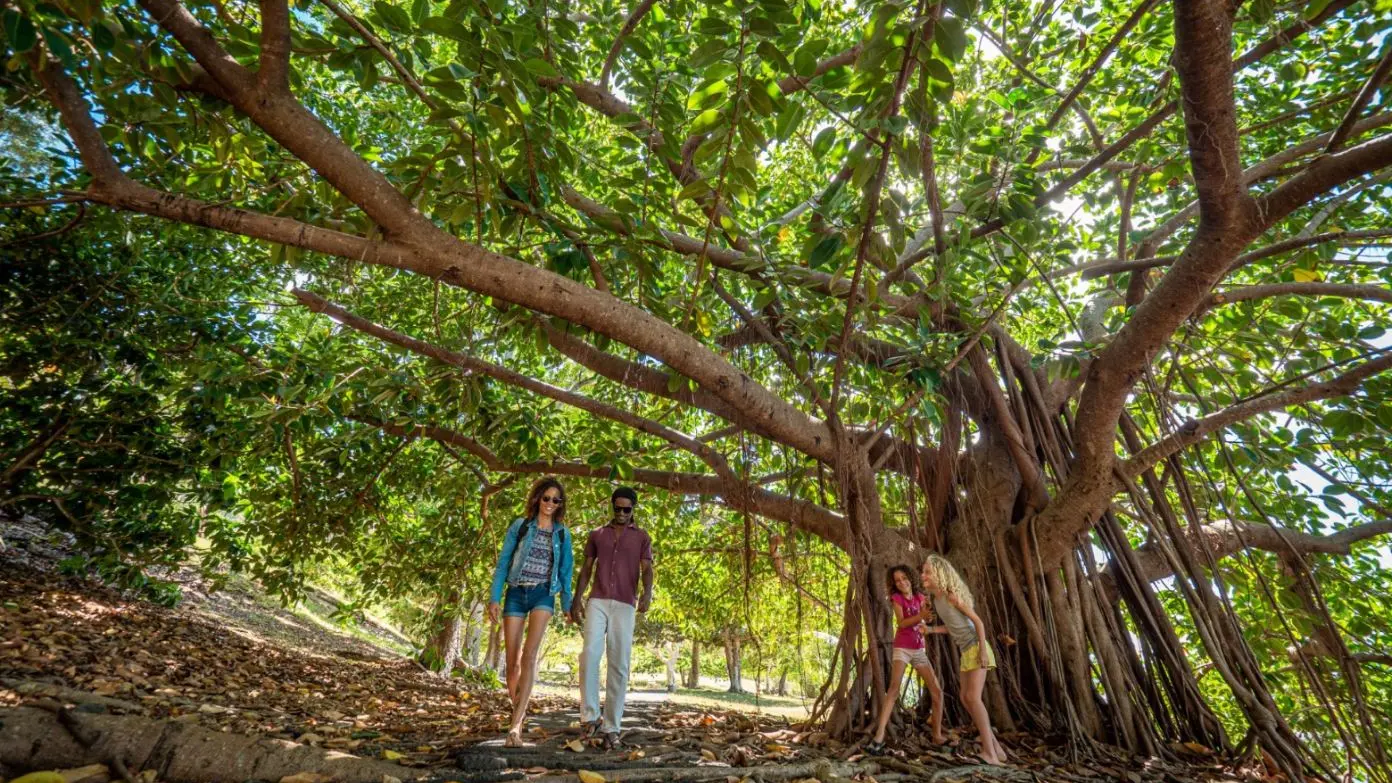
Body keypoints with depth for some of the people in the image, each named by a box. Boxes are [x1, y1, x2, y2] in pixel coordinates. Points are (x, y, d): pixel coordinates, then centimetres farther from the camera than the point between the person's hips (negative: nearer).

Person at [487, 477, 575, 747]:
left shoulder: (562, 533, 6)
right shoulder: (520, 525, 3)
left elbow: (565, 570, 11)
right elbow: (503, 562, 3)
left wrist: (568, 604, 11)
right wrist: (494, 597, -3)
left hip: (543, 595, -1)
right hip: (516, 593, 1)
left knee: (529, 655, -17)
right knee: (513, 660, 5)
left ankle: (515, 725, -16)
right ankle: (518, 712, 26)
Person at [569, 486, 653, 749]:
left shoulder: (642, 537, 9)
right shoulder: (597, 534, 14)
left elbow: (647, 569, -2)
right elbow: (586, 569, 14)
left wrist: (647, 592, -22)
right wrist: (576, 600, 3)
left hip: (625, 605, -1)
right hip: (597, 601, 1)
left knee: (619, 666, -1)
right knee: (590, 654, -16)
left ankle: (612, 727, 5)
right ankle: (590, 716, -3)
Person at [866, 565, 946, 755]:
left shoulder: (919, 596, 9)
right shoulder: (896, 597, -4)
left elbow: (928, 621, 1)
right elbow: (901, 623, -15)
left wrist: (928, 610, -20)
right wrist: (920, 616, -28)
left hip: (919, 650, 5)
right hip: (902, 648, -5)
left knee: (937, 691, 3)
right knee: (893, 689, -20)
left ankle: (937, 735, 17)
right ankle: (879, 738, -26)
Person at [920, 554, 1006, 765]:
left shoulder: (952, 595, -18)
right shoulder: (937, 599, 7)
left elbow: (977, 621, -15)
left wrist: (983, 650, -22)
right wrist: (930, 629, 4)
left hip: (976, 647, -9)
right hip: (966, 651, 9)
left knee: (973, 697, -18)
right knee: (966, 698, 4)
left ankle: (990, 753, -17)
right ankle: (995, 747, 10)